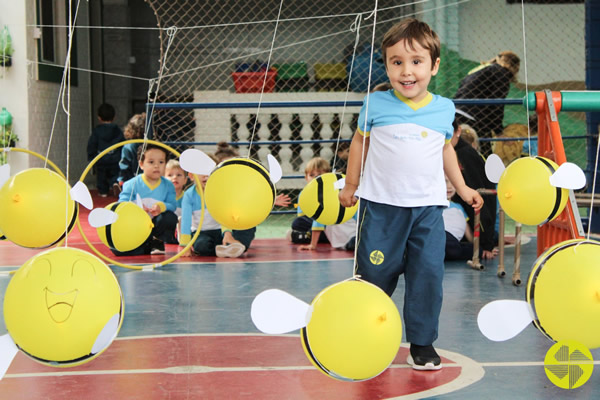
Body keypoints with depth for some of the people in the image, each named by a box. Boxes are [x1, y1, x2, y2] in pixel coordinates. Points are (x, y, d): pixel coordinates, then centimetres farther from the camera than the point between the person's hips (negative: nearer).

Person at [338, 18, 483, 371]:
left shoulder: (444, 109, 5)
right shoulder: (376, 104, -3)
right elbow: (360, 142, 11)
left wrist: (462, 187, 22)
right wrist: (350, 185, 16)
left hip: (428, 208, 2)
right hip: (381, 205, -2)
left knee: (429, 273, -2)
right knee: (375, 272, 4)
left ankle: (422, 341, 12)